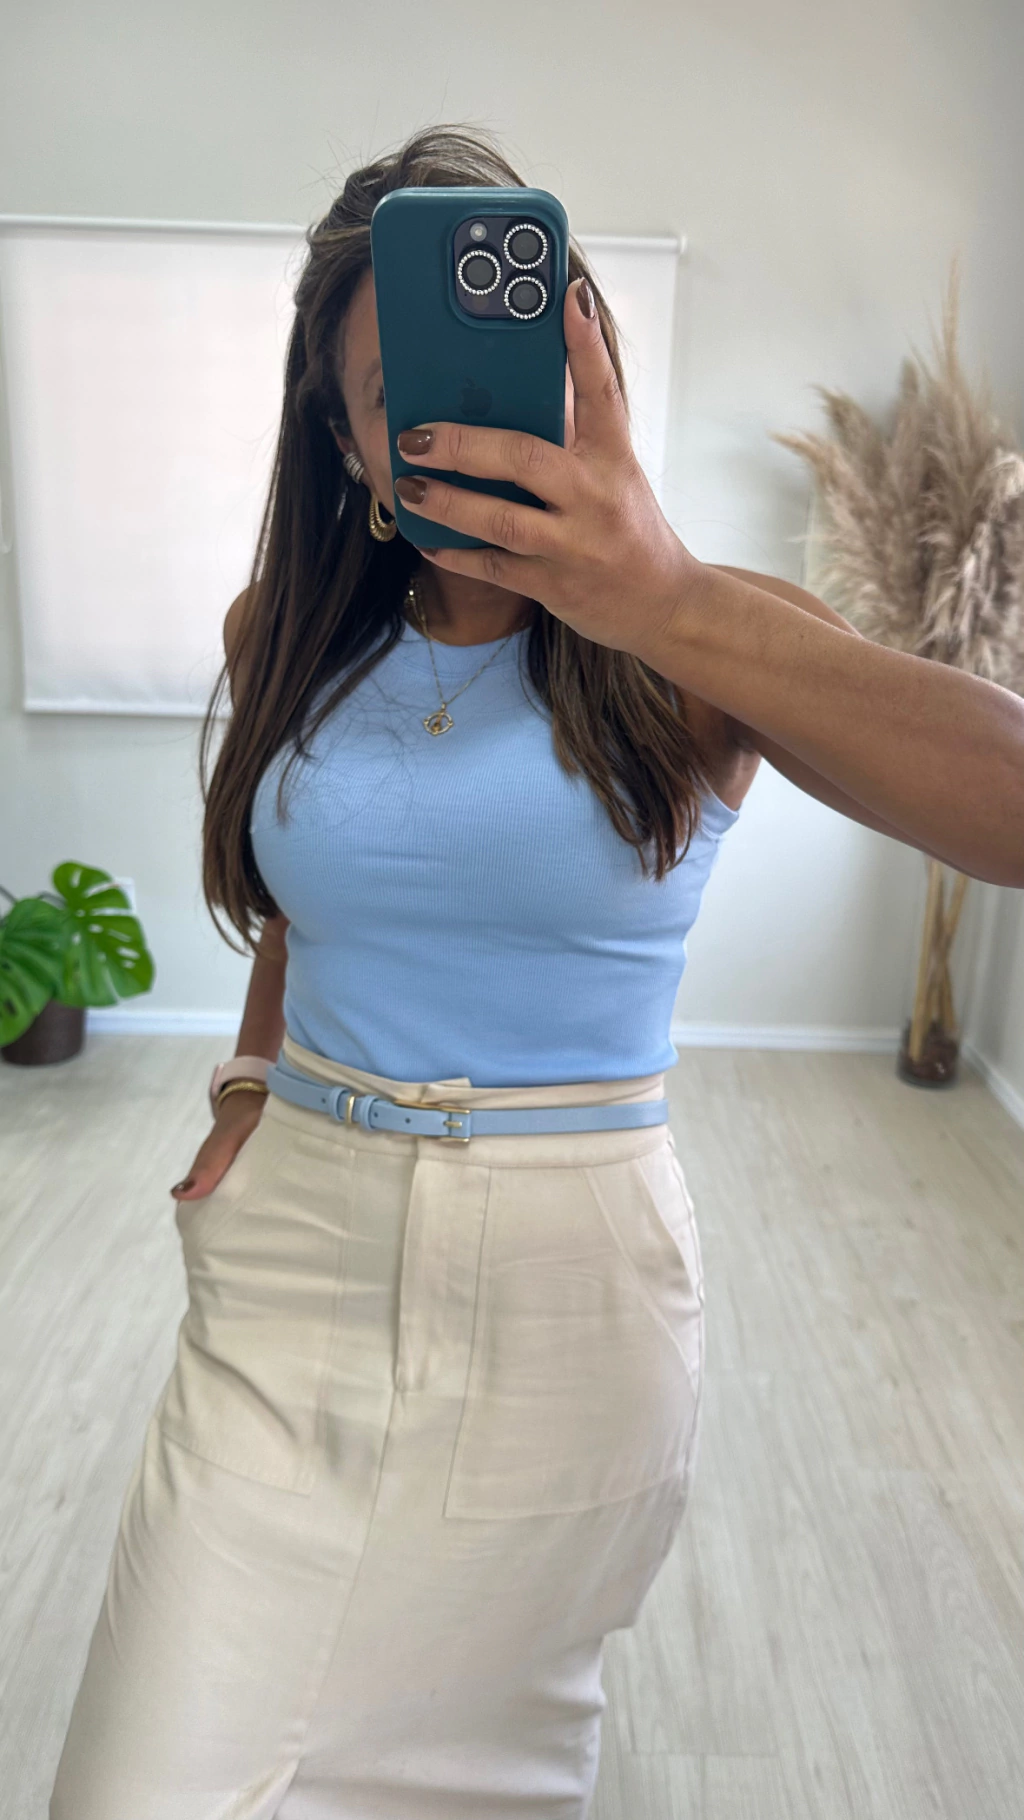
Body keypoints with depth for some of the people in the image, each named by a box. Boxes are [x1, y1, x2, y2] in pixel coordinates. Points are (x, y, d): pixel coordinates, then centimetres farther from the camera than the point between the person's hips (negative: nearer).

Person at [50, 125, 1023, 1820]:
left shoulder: (700, 648, -10)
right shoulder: (285, 633, 1)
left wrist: (681, 608, -37)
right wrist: (254, 1080, 9)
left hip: (570, 1279, -2)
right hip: (291, 1253, 3)